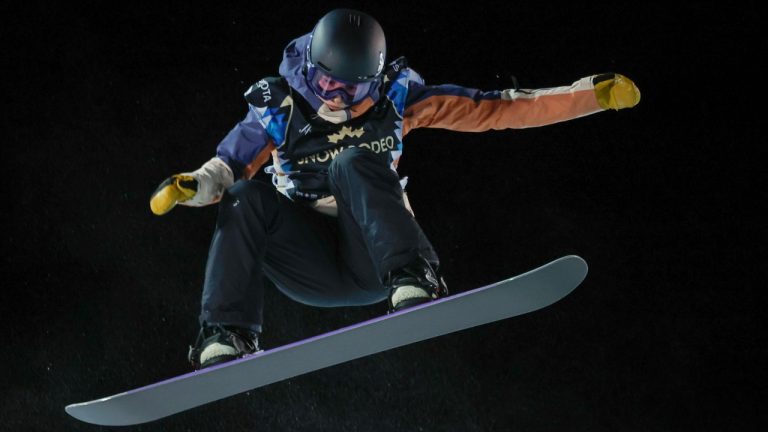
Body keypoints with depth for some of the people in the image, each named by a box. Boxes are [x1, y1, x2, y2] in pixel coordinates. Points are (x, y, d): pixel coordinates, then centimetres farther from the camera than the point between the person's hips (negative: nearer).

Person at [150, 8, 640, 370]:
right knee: (247, 198, -28)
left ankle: (415, 284, -44)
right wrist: (188, 186, -22)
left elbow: (495, 109, 0)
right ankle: (227, 341, -34)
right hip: (314, 271, 1)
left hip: (375, 261, -1)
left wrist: (596, 93, -4)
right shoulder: (279, 111, -1)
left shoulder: (395, 98, 0)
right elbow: (226, 168, 3)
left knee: (353, 163, -28)